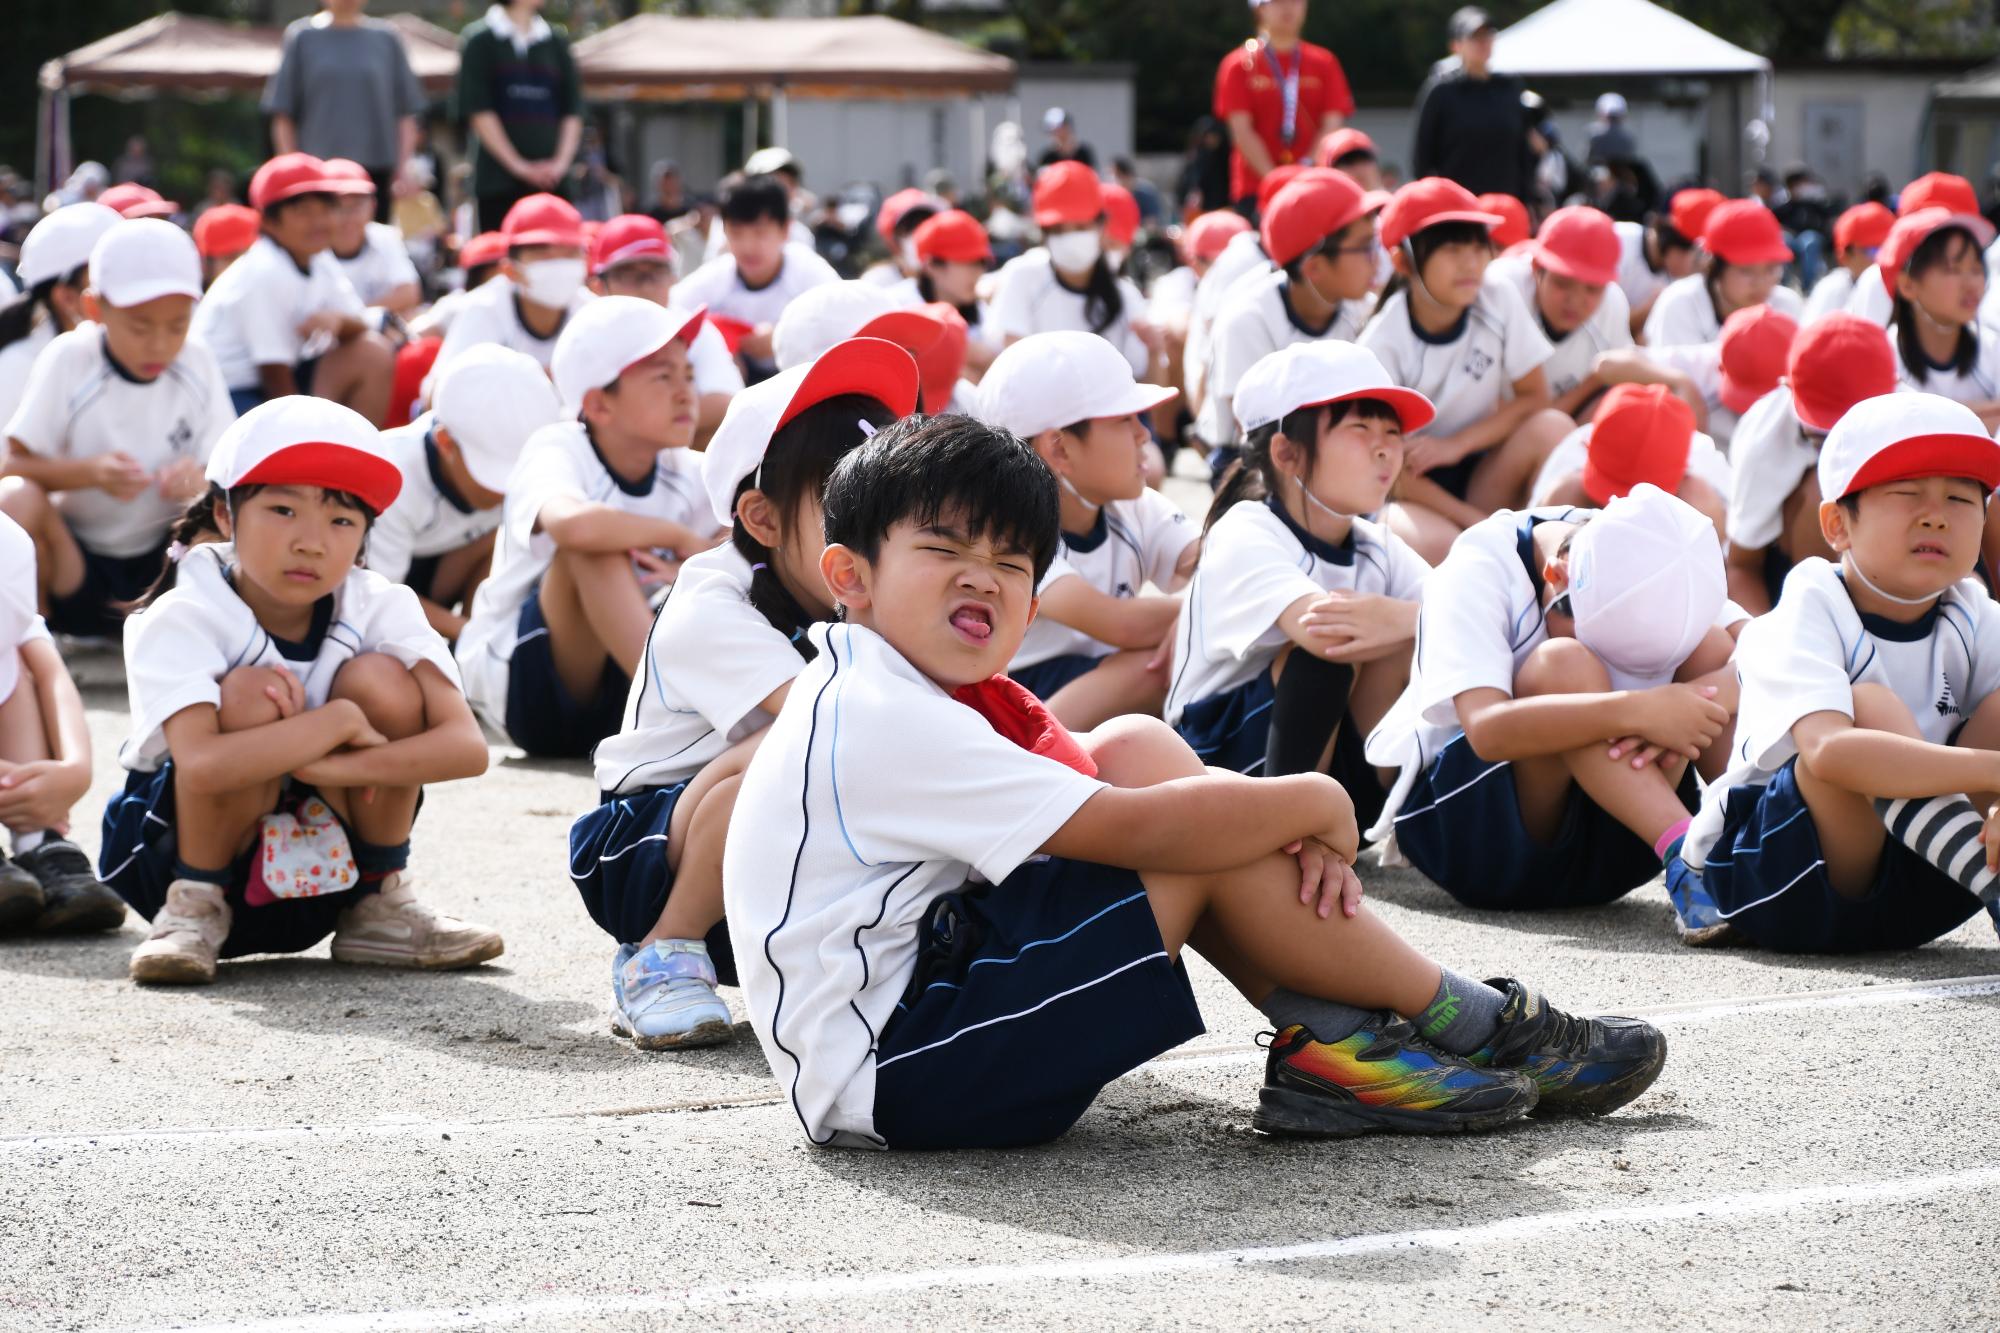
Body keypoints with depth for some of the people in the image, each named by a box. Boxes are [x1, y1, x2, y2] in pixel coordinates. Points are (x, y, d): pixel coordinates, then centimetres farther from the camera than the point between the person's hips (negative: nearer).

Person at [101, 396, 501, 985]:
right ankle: (194, 909, -12)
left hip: (321, 873, 4)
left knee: (380, 680, -21)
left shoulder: (381, 608, -11)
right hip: (171, 846, -4)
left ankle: (379, 905, -4)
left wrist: (333, 765, -35)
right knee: (251, 692, -31)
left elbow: (468, 746, -24)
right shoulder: (181, 621, -22)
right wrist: (337, 722, -32)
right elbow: (202, 765, -40)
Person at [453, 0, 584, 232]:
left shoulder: (556, 43, 12)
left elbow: (572, 111, 10)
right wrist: (519, 166, -13)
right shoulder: (480, 41, 1)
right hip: (501, 177, -3)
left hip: (551, 176, 3)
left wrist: (561, 161, -6)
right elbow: (478, 111, -5)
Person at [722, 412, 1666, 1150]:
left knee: (1135, 748, 6)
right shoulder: (883, 722, -20)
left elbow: (1118, 787, 11)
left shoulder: (917, 697, 13)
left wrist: (1294, 836, -6)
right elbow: (1136, 831, -24)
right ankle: (1472, 1026, 0)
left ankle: (1330, 1044, -1)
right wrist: (1315, 805, -10)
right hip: (891, 1073, -11)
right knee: (1197, 842, -15)